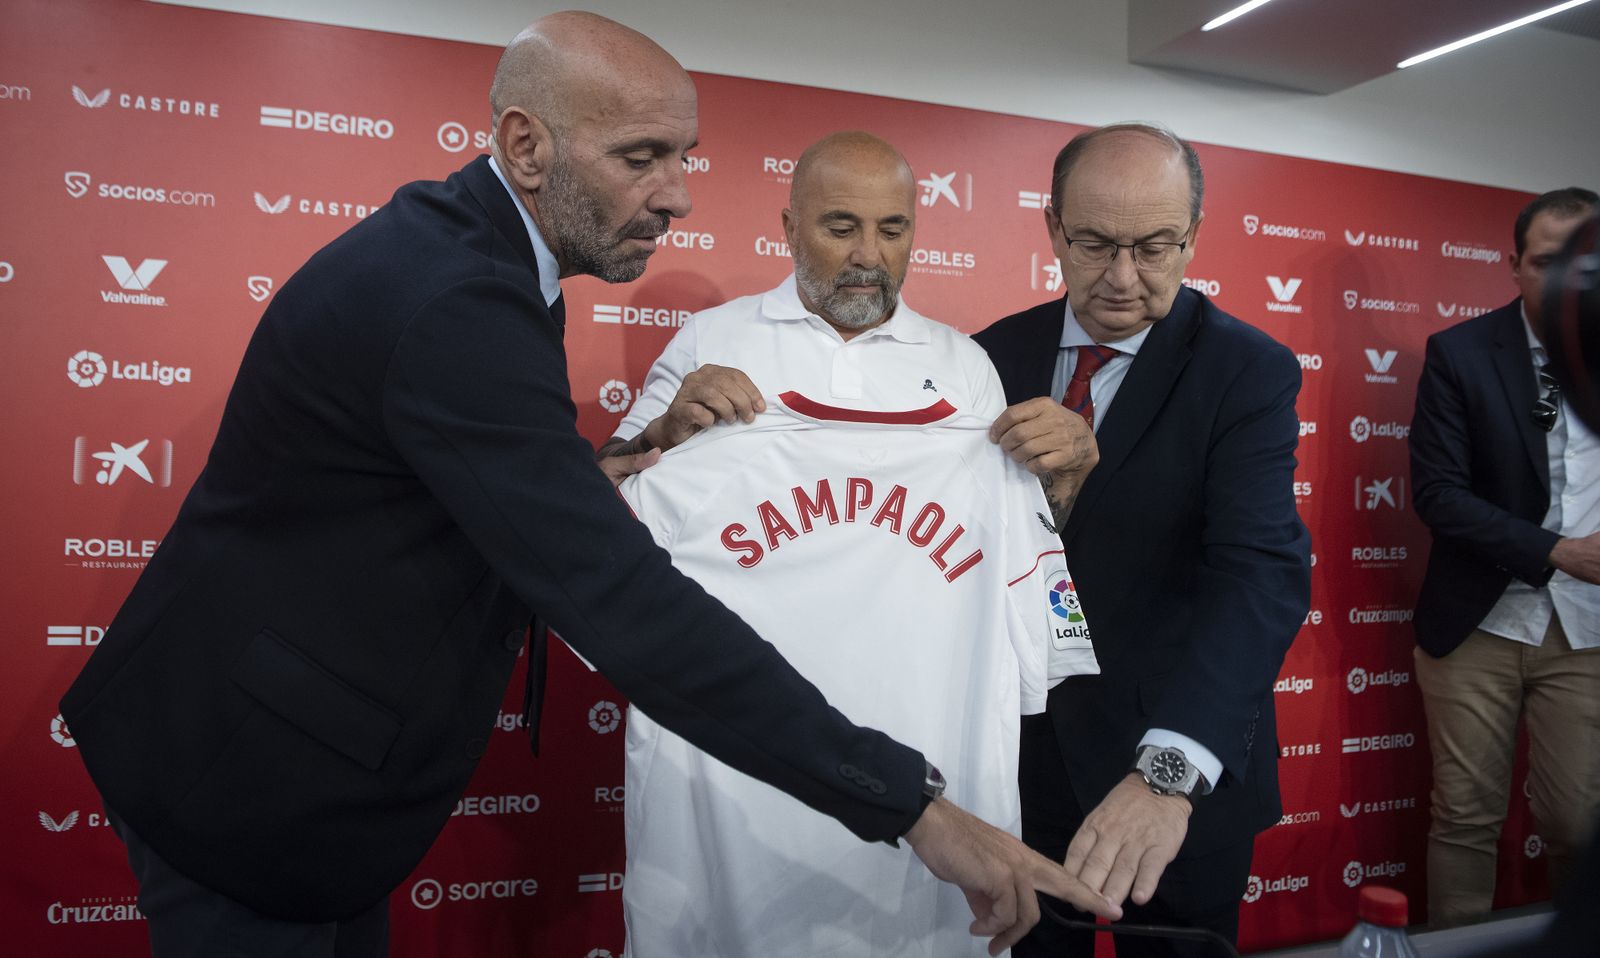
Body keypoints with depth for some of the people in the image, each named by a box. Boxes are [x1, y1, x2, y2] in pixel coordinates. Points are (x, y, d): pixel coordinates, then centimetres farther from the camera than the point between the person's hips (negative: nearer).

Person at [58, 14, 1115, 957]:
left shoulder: (456, 243, 1)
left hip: (316, 757, 9)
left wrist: (655, 446, -7)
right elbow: (624, 602, -36)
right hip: (245, 779, -9)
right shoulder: (450, 300, -30)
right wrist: (912, 806, -33)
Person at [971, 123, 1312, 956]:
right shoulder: (999, 353, -1)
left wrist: (1169, 769, -42)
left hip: (1182, 767, -3)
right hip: (1017, 745, 3)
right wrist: (1050, 471, -24)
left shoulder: (1248, 372, -13)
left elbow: (1263, 570, -27)